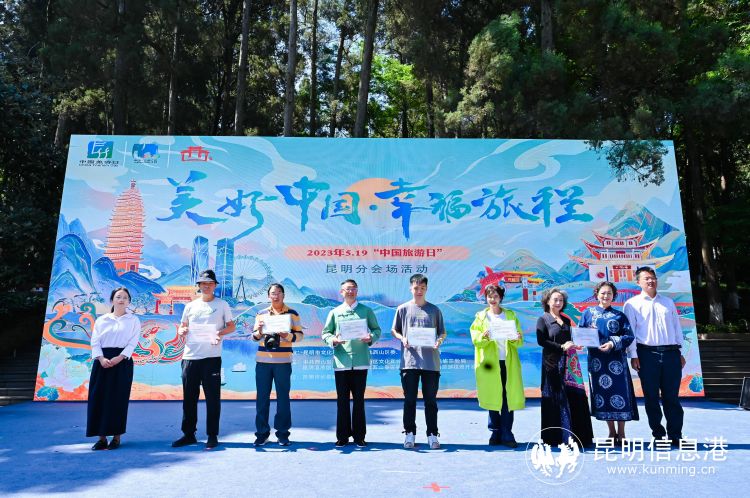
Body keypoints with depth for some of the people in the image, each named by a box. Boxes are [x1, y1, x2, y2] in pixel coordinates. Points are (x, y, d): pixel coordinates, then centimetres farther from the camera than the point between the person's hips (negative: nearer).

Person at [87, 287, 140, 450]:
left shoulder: (133, 320, 7)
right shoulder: (101, 320, 12)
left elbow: (132, 343, -2)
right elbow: (95, 342, 3)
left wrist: (119, 358, -16)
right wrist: (101, 358, -14)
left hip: (123, 362, -2)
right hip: (102, 361, 2)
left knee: (118, 398, -2)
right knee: (98, 397, 0)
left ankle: (116, 437, 8)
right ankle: (102, 437, 9)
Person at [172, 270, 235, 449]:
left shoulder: (222, 304, 6)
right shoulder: (191, 306, 14)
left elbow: (232, 326, 5)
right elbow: (182, 327, 20)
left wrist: (221, 332, -15)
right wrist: (182, 330, -4)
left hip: (211, 357, -3)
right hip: (190, 356, 3)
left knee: (213, 397, -1)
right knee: (189, 398, 9)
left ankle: (212, 436, 9)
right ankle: (189, 434, 21)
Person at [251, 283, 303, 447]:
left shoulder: (292, 313, 4)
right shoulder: (261, 314, 11)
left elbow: (300, 334, 2)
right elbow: (254, 336, 13)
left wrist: (288, 336, -17)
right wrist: (259, 333, -9)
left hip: (283, 361, -2)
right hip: (262, 361, 2)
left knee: (283, 397, 4)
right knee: (262, 397, 5)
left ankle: (283, 433, 14)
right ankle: (262, 432, 17)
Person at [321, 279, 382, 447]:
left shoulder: (366, 311, 8)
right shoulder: (335, 312, 9)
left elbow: (377, 329, 9)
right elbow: (325, 333, 9)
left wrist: (371, 338, -11)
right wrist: (333, 340, -11)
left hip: (360, 361, 0)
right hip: (341, 362, 0)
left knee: (359, 399, 6)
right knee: (342, 400, 5)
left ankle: (359, 436, 17)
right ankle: (342, 436, 16)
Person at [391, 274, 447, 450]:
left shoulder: (434, 310, 8)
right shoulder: (403, 309, 6)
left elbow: (442, 332, 11)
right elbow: (394, 330, 10)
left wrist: (439, 340, -10)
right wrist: (402, 338, -10)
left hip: (431, 361, 1)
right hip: (409, 361, 0)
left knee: (430, 400, 7)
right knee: (409, 400, 6)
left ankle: (432, 435, 16)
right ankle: (409, 433, 18)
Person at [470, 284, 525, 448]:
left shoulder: (510, 315, 13)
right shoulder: (481, 316, 9)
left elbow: (519, 341, 7)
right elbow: (475, 338, -2)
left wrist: (517, 339, -16)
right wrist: (483, 337, -22)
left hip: (508, 362, 1)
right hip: (489, 361, -1)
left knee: (509, 397, -3)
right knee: (492, 397, 1)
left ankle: (507, 435, 4)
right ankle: (495, 433, 13)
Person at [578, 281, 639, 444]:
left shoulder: (619, 315, 7)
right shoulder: (588, 312, 9)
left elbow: (629, 336, -1)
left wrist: (613, 343, -14)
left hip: (616, 360, -1)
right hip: (596, 360, 1)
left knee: (619, 392, -3)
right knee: (601, 393, 3)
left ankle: (621, 433, 10)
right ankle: (611, 432, 16)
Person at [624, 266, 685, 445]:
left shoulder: (668, 302, 17)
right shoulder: (632, 304, 5)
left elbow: (677, 327, 18)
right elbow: (629, 331, 0)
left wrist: (680, 352, 13)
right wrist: (633, 355, -7)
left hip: (671, 353, 3)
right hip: (647, 353, -3)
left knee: (672, 396, 4)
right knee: (651, 397, 3)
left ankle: (675, 435, 11)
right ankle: (658, 434, 13)